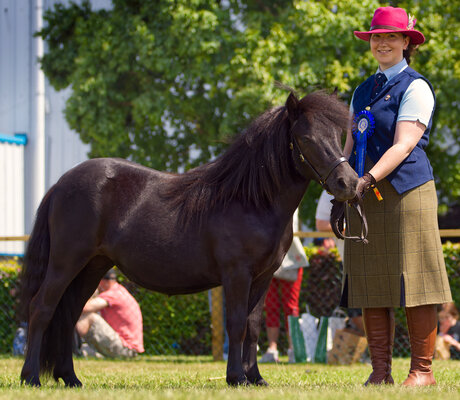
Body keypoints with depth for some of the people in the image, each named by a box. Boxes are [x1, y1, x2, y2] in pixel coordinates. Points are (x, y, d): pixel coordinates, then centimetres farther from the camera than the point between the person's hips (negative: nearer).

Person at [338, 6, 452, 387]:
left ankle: (422, 370, 1)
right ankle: (380, 371, 7)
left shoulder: (415, 87, -3)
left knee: (413, 285, -4)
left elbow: (403, 145, -13)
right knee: (371, 287, 4)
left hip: (406, 192, -7)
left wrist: (368, 179, -23)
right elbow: (351, 144, 17)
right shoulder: (363, 91, 19)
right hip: (366, 198, 7)